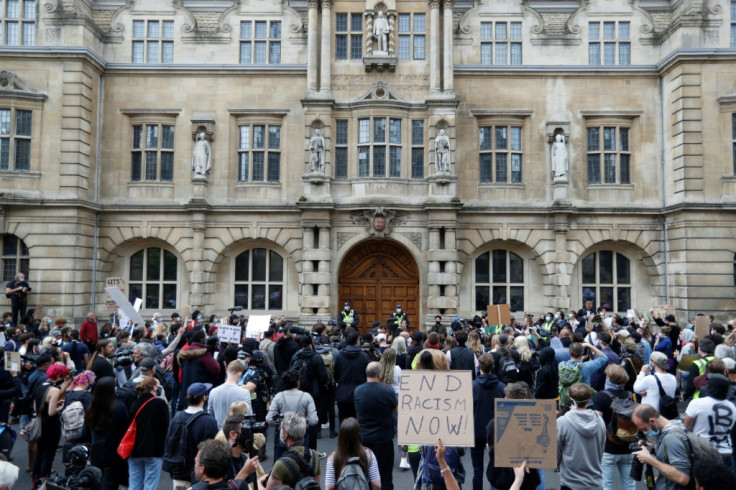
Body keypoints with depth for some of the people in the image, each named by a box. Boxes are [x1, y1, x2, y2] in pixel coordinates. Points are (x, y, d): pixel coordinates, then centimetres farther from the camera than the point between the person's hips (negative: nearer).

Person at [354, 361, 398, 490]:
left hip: (363, 437, 4)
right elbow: (395, 408, -4)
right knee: (384, 474, 11)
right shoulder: (388, 391, -21)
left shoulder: (357, 391, -8)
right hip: (383, 438, -4)